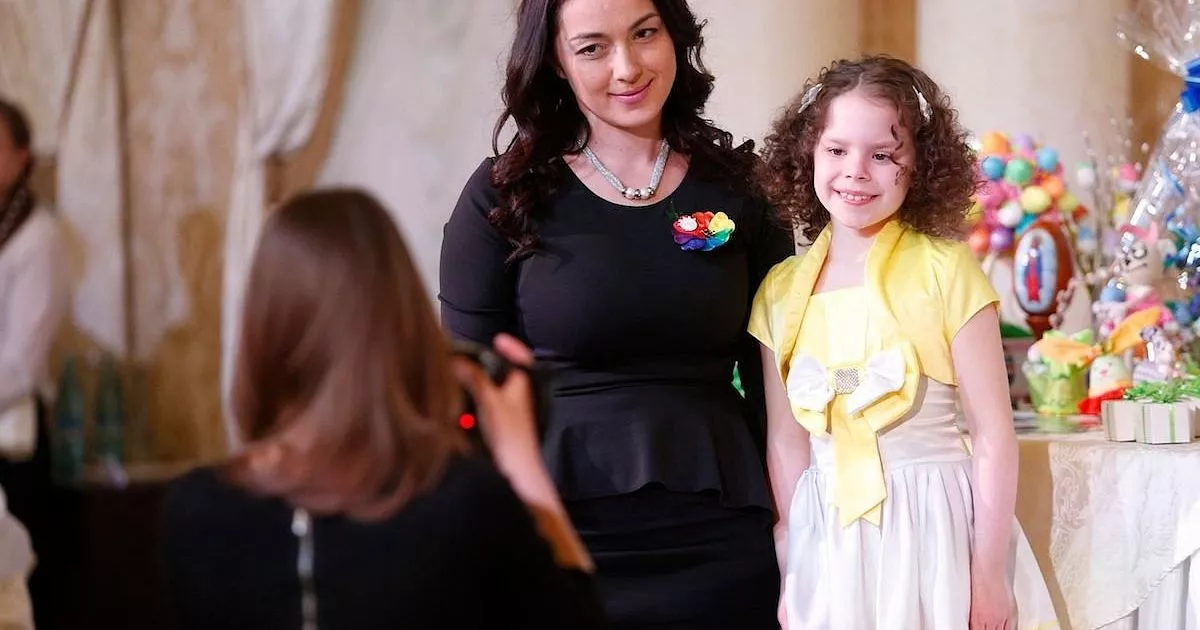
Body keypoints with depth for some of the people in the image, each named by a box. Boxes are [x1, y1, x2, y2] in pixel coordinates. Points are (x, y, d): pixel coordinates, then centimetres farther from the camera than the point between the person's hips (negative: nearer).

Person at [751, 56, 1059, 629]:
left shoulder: (944, 272, -8)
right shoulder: (781, 291, 2)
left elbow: (993, 437, -9)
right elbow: (785, 441, 6)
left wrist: (988, 577, -10)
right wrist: (795, 570, 3)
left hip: (935, 534, -3)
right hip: (828, 546, 3)